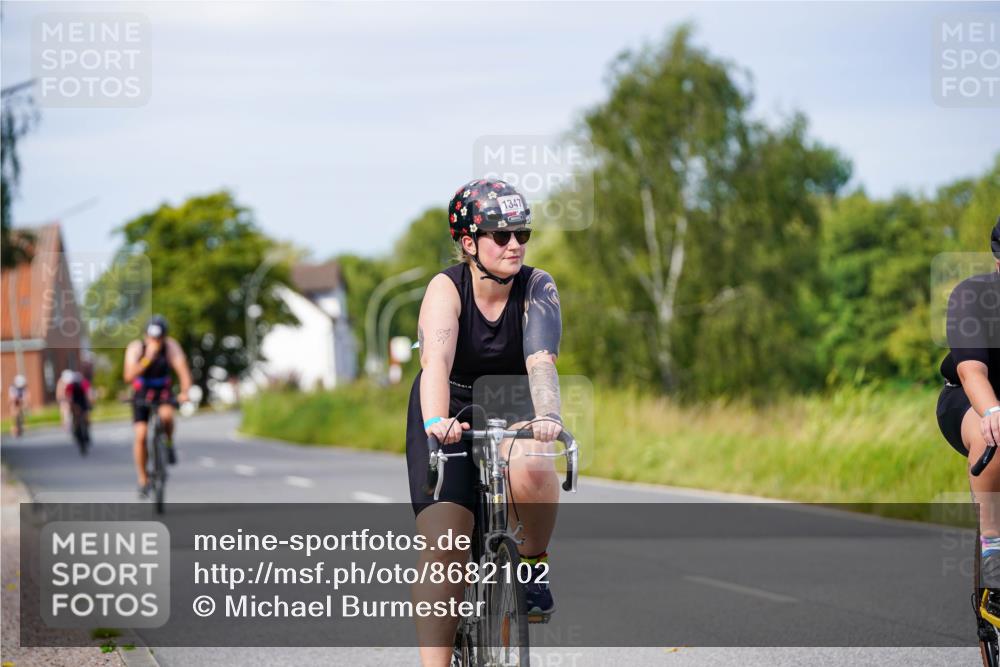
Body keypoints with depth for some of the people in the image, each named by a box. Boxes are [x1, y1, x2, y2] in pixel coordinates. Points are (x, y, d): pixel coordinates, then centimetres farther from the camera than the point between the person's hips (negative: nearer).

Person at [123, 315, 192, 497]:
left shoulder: (171, 346, -19)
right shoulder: (135, 348, -22)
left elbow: (182, 370, -28)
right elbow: (128, 376, -33)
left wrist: (185, 392, -45)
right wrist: (147, 359, -44)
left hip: (163, 392, 0)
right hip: (141, 394, 0)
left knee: (166, 415, -34)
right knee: (141, 436, -12)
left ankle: (169, 445, -4)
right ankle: (143, 480, 2)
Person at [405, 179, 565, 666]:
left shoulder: (537, 288, -17)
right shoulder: (446, 288, -21)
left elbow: (541, 361, -32)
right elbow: (436, 361, -37)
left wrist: (547, 416, -53)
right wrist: (436, 422, -56)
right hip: (449, 417, -1)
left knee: (530, 466, -35)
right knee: (442, 549, -15)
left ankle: (535, 563, -7)